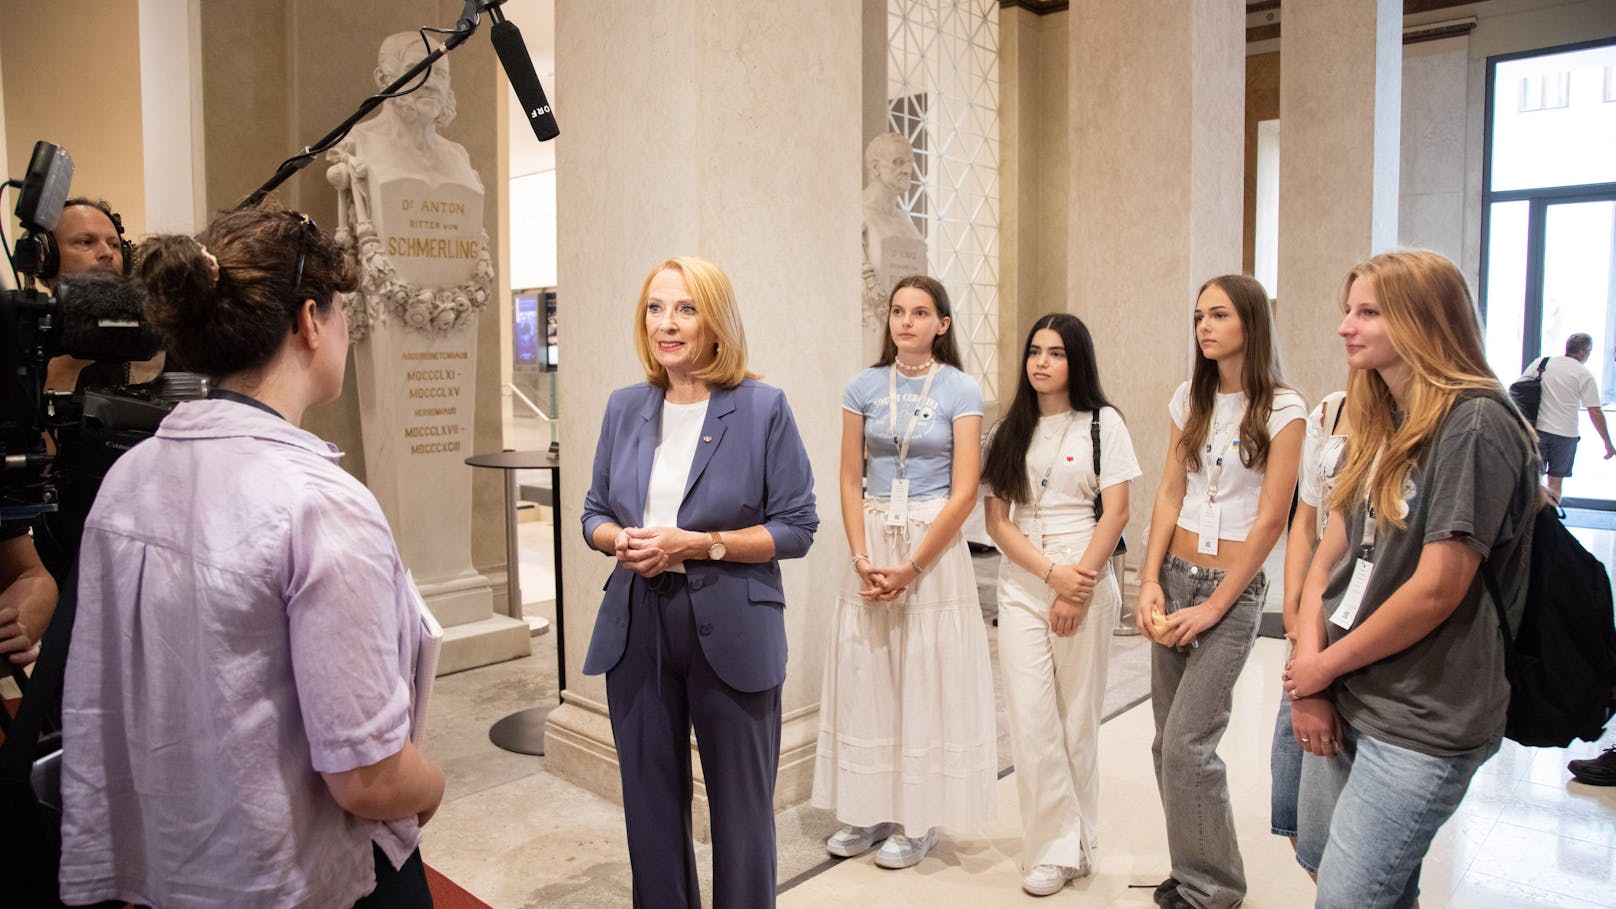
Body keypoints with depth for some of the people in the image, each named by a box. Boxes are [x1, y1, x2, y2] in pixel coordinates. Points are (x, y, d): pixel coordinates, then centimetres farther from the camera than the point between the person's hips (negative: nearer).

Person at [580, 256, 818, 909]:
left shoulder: (762, 408, -7)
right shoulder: (625, 408, 6)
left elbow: (796, 528, -8)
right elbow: (595, 512, 12)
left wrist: (699, 544, -19)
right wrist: (621, 540, -11)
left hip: (731, 633, -4)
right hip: (636, 629, 4)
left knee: (739, 806, 11)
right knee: (650, 801, 16)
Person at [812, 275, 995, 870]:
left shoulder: (961, 391, -4)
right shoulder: (864, 387, 6)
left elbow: (963, 491, -8)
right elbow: (850, 480, 5)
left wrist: (911, 567, -13)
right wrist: (861, 556, -8)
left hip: (935, 543, -3)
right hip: (872, 540, 3)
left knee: (927, 679, 2)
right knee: (865, 677, 7)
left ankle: (920, 819, 17)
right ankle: (871, 810, 22)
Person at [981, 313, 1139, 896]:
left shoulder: (1102, 423, 3)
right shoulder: (1012, 430, 10)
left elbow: (1115, 513, -3)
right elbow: (997, 521, 4)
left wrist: (1078, 586, -12)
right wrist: (1051, 571, -10)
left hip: (1086, 579, -2)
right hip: (1021, 582, 3)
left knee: (1078, 718, 4)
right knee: (1030, 719, -3)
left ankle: (1077, 844, 20)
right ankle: (1056, 849, 8)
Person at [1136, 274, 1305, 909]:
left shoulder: (1282, 411, -8)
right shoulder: (1190, 399, 8)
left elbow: (1269, 522, -10)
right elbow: (1170, 494, 7)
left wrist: (1212, 607, -12)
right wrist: (1151, 582, -2)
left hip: (1233, 588, -5)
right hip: (1175, 576, 5)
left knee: (1187, 744, -7)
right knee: (1168, 743, 9)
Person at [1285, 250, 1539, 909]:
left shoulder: (1475, 423, -17)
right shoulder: (1377, 426, 10)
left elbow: (1438, 588, -21)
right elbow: (1330, 554, 7)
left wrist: (1326, 664, -9)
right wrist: (1309, 667, -5)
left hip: (1421, 723, -8)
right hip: (1342, 700, 8)